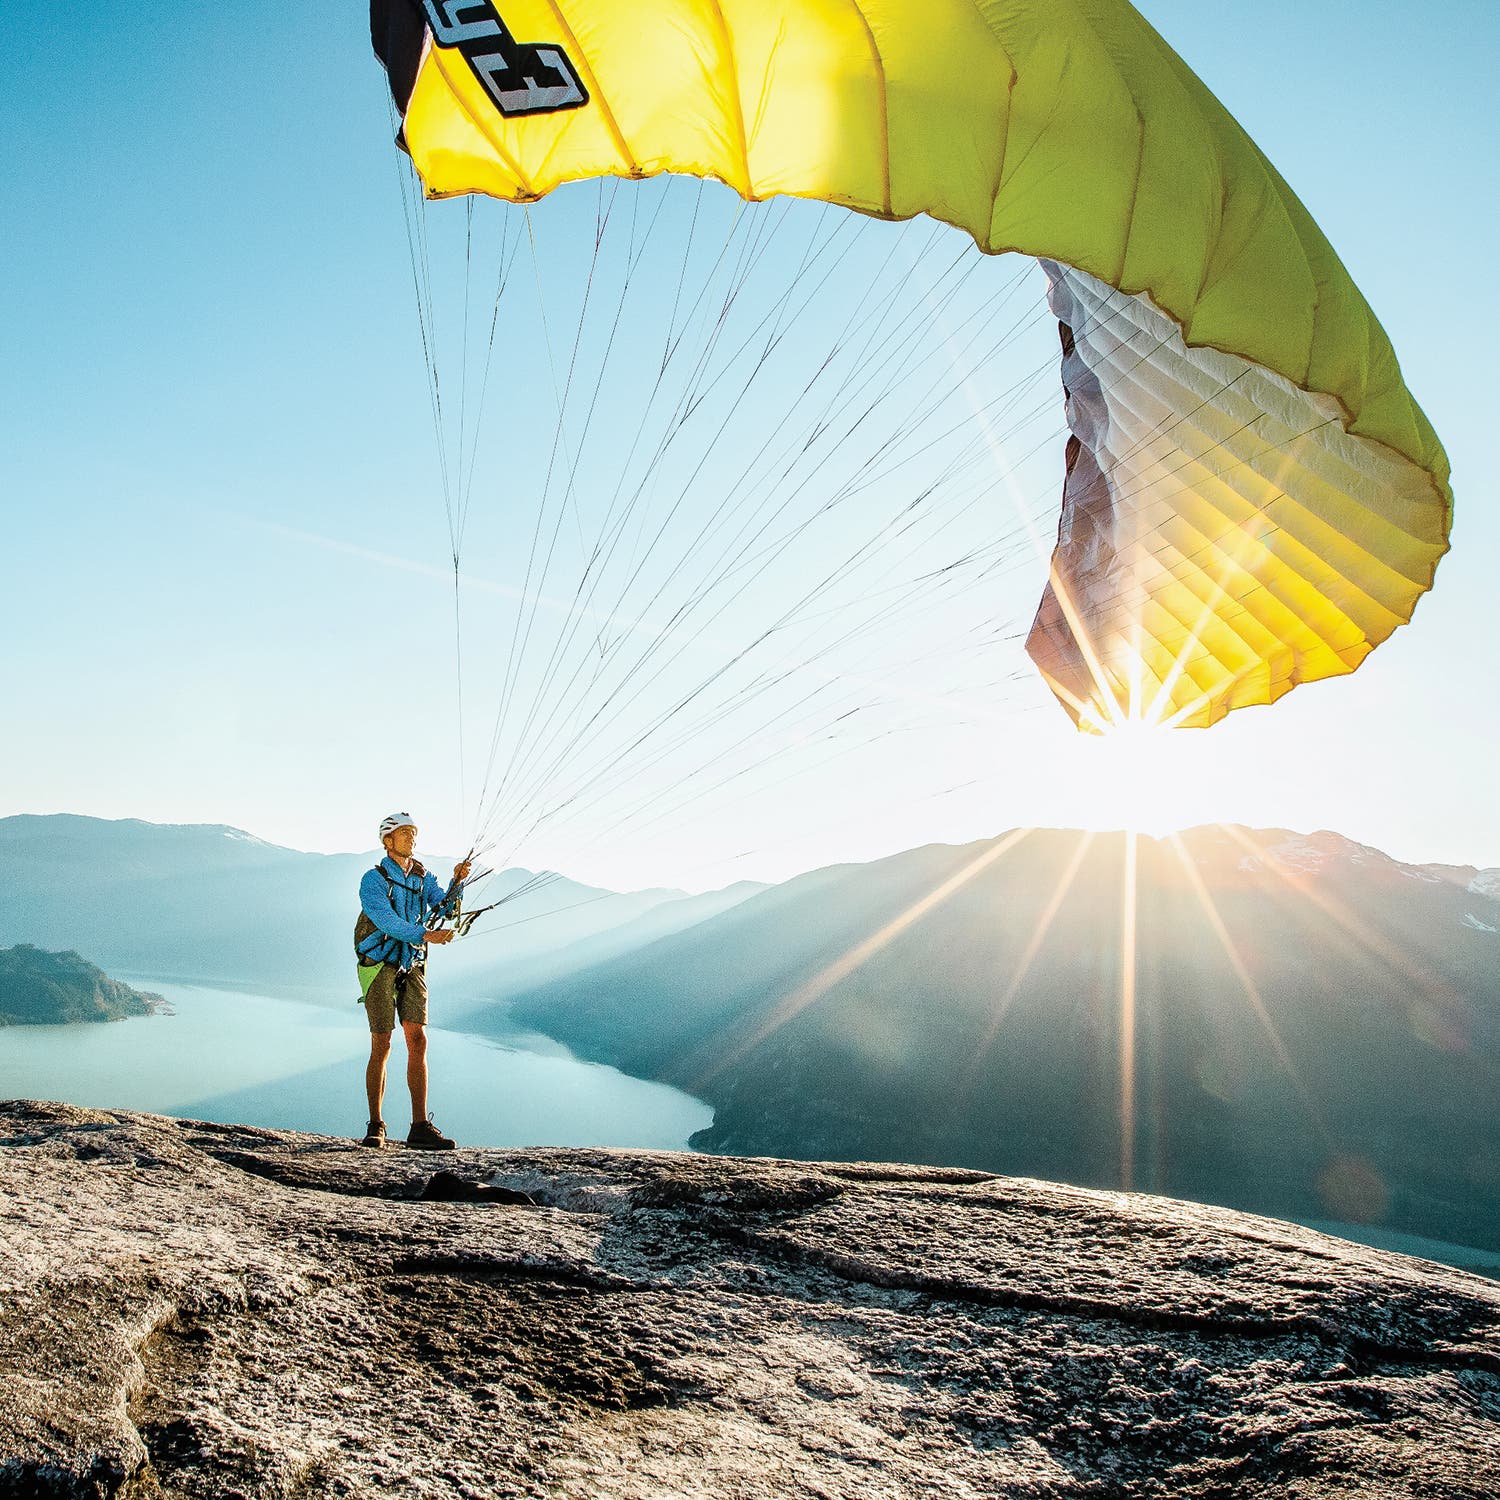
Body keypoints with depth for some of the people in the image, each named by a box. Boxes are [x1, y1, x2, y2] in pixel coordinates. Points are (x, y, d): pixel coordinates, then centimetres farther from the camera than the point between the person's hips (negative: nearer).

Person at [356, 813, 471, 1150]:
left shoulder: (423, 879, 10)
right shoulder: (373, 880, -7)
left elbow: (445, 908, -2)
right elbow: (387, 922, -20)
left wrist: (457, 883, -18)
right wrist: (425, 935, -30)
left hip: (413, 967, 5)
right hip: (379, 966, -4)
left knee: (418, 1042, -3)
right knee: (381, 1046, -2)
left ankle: (420, 1128, -3)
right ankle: (376, 1127, 11)